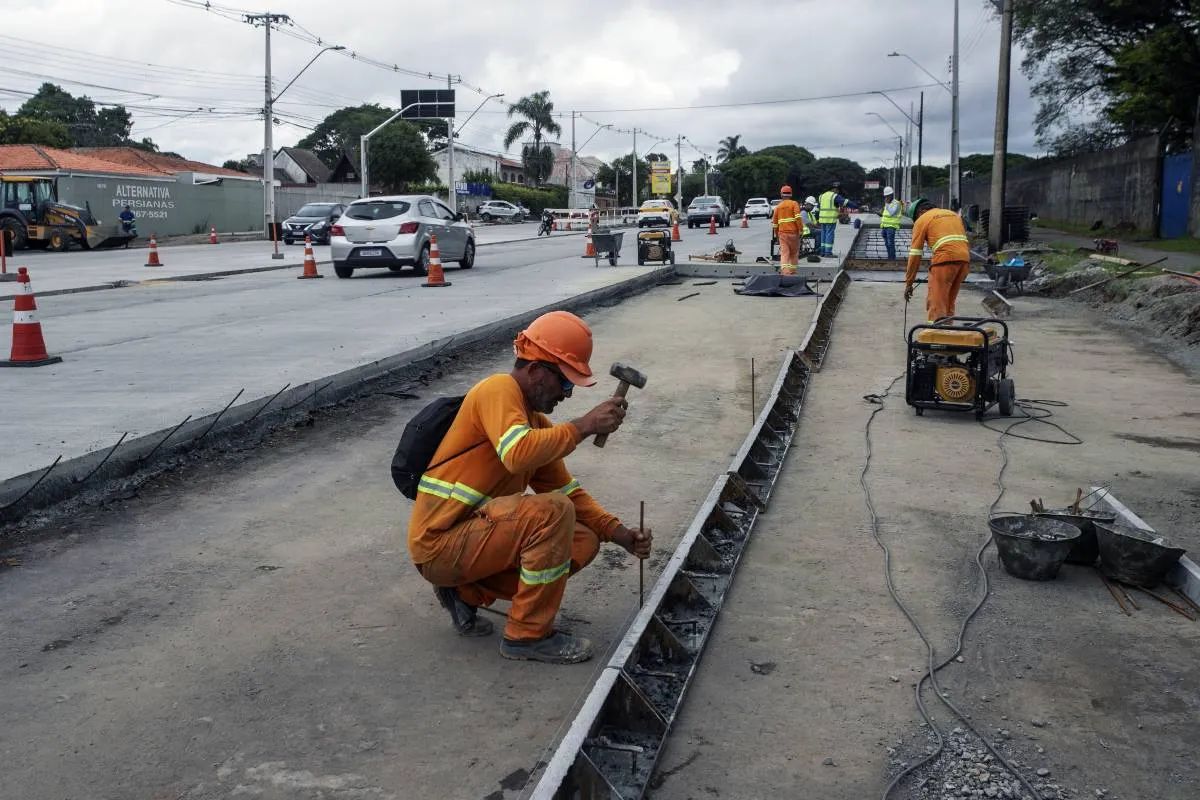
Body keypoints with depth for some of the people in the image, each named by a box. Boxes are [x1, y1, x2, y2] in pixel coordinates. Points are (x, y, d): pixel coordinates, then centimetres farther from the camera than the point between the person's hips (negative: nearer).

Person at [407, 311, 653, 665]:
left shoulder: (537, 422, 13)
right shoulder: (498, 390, -14)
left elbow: (570, 493, 11)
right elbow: (518, 455, -34)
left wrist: (620, 534, -1)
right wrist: (583, 426, -27)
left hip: (472, 537, 9)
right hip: (440, 544, -9)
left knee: (583, 542, 1)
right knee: (552, 512, -26)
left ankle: (468, 592, 7)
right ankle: (528, 635, -10)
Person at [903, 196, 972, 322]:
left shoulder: (922, 220, 9)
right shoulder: (954, 214, 28)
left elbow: (915, 253, 4)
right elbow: (967, 242, 24)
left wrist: (908, 283, 6)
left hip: (945, 259, -6)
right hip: (964, 259, 7)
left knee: (935, 304, -6)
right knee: (949, 303, 15)